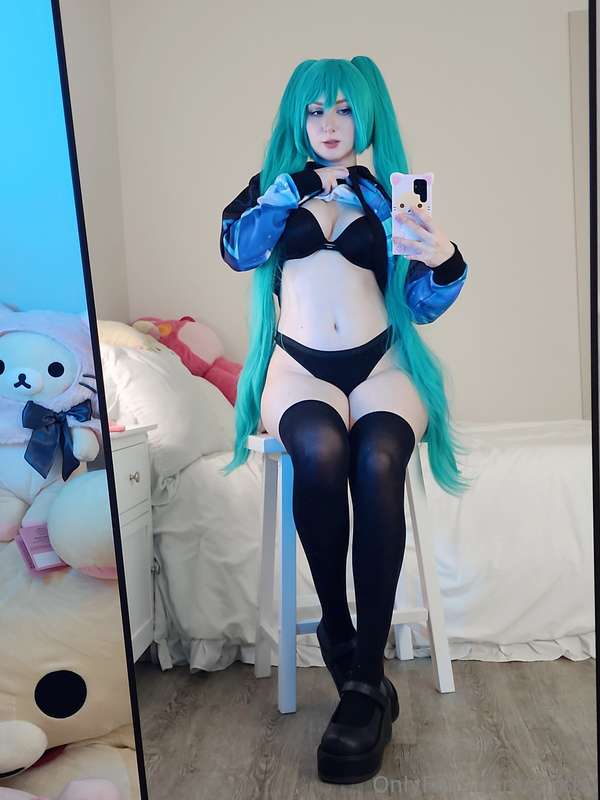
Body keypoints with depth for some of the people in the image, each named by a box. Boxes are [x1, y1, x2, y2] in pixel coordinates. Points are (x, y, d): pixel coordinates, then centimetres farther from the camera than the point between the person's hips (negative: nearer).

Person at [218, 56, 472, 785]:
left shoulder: (392, 190, 13)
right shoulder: (274, 181, 15)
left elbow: (422, 306, 6)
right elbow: (235, 249, -7)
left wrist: (445, 261, -15)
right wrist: (304, 180, -5)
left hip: (381, 365, 1)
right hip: (299, 366, 0)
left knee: (376, 462, -32)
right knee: (320, 451, -34)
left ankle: (367, 680, -23)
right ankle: (338, 634, -13)